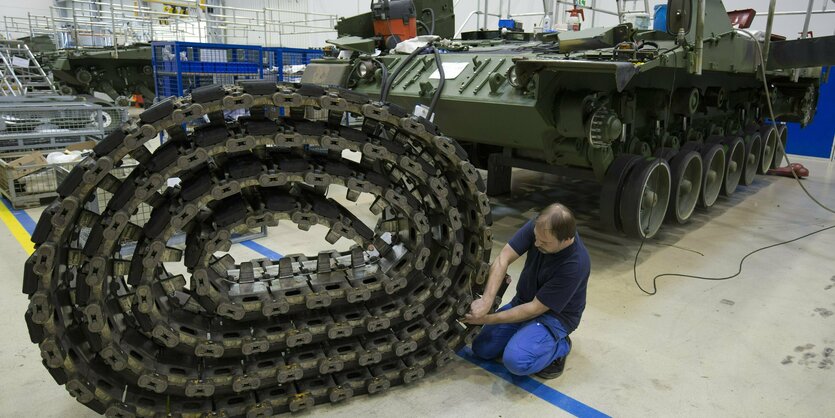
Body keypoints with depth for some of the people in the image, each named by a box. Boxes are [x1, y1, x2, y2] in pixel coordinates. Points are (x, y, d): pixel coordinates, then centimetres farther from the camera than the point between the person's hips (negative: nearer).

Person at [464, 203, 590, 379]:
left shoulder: (575, 265, -34)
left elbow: (535, 309, -26)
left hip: (553, 314, -5)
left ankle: (559, 346, -1)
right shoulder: (538, 227, -20)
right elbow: (503, 259, -21)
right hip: (522, 301, 6)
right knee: (482, 348, 2)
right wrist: (486, 300, -35)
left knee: (516, 360, -28)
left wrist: (488, 319, -23)